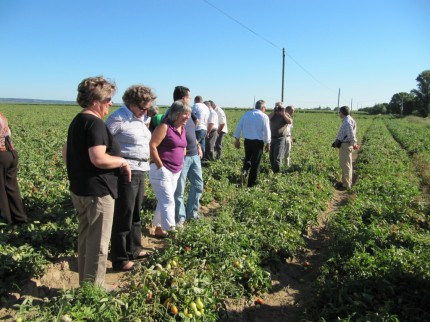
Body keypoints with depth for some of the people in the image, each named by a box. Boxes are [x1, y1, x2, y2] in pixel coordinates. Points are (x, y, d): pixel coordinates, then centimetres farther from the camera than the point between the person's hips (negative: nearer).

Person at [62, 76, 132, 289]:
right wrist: (123, 162, -15)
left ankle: (85, 282, 34)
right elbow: (99, 159, -30)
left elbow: (66, 152, 21)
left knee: (85, 238, 20)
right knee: (98, 243, 3)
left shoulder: (77, 121, 11)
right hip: (97, 192, -10)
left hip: (79, 190, 10)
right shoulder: (95, 123, -19)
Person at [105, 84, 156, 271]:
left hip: (140, 171, 9)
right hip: (125, 172, -9)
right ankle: (119, 259, 16)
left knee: (135, 213, 19)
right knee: (123, 216, 2)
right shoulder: (118, 118, -13)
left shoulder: (139, 118, 13)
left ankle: (133, 249, 35)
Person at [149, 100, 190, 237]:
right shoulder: (164, 127, -13)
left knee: (164, 201, 17)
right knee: (168, 201, -10)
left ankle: (159, 228, 29)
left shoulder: (182, 129, 11)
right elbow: (152, 146, -18)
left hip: (175, 172, 8)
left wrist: (180, 165, 14)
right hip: (162, 171, -8)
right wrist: (161, 166, -17)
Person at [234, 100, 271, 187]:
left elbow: (239, 127, 7)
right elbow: (266, 131, -8)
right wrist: (268, 143, 2)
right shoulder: (264, 116, -7)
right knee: (255, 163, 6)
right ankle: (251, 184, 11)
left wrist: (237, 139, 13)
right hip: (258, 142, -3)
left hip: (247, 141, 4)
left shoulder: (246, 114, 5)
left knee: (247, 158, 25)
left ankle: (244, 171, -5)